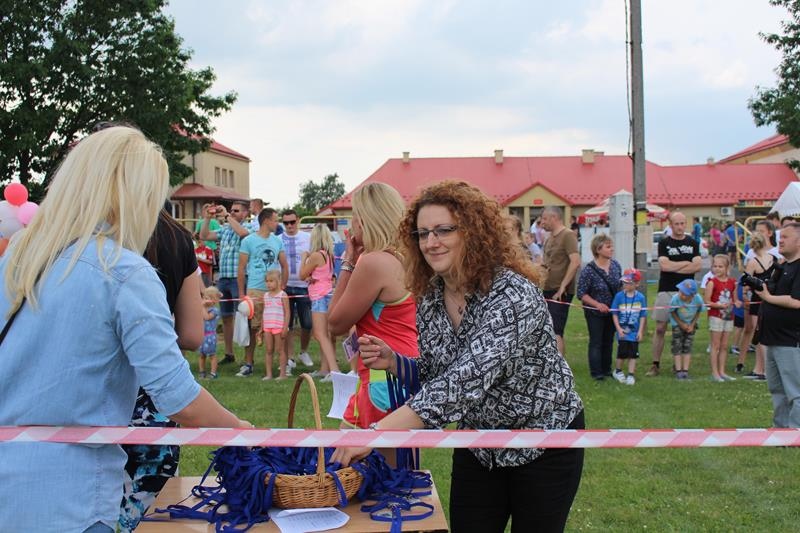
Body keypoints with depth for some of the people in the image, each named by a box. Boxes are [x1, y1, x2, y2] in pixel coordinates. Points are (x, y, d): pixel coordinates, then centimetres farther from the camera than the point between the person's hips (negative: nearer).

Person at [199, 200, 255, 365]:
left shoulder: (249, 227, -2)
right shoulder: (225, 229, 15)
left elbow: (242, 232, -25)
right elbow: (204, 236, 13)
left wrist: (226, 215, -18)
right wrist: (207, 218, 3)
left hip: (238, 278, -7)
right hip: (222, 278, 7)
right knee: (225, 317, 12)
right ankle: (229, 354, 22)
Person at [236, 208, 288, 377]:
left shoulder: (277, 241, 11)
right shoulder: (248, 241, -1)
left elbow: (284, 266, 15)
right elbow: (241, 269, -1)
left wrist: (282, 287, 5)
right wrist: (242, 294, -5)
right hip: (255, 291, -3)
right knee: (252, 328, -1)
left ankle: (283, 363, 13)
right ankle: (248, 364, 9)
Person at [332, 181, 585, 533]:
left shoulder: (514, 296, -28)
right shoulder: (430, 299, -6)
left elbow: (466, 381, -40)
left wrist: (376, 432, -46)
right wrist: (392, 362, -16)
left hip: (545, 442, -5)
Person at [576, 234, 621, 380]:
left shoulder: (615, 265, -2)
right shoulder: (589, 270, -19)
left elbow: (620, 285, 12)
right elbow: (581, 293, -15)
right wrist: (598, 304, -24)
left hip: (612, 311, 5)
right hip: (595, 313, -5)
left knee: (608, 341, 14)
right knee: (596, 342, 1)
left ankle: (606, 369, 26)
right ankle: (596, 372, 9)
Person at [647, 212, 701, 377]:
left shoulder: (693, 243, 9)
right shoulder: (664, 243, 4)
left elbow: (697, 266, -4)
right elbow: (664, 265, -10)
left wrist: (673, 267, -8)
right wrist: (686, 263, -3)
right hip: (666, 291, -1)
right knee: (660, 328, -2)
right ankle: (656, 364, 4)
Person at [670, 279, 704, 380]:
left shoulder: (698, 300, -30)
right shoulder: (675, 299, -33)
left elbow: (698, 313, -9)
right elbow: (672, 312, -14)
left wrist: (692, 325, -13)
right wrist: (682, 324, -13)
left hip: (691, 324, 1)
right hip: (677, 323, -1)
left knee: (687, 346, 1)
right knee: (677, 346, -5)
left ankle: (685, 370, 5)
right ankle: (678, 370, 0)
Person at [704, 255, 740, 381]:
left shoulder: (732, 282, 6)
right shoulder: (712, 282, -8)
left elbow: (734, 299, 16)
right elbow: (707, 301, -12)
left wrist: (737, 303, -6)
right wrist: (720, 305, -24)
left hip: (728, 316, 5)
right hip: (716, 316, -5)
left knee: (724, 346, 10)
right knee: (715, 345, -1)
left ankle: (722, 371, 17)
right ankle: (714, 372, 3)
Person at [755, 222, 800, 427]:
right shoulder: (782, 268, 17)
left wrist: (768, 297, -14)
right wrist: (757, 288, 4)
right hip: (774, 339, 10)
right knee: (777, 389, 18)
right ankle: (780, 427, 28)